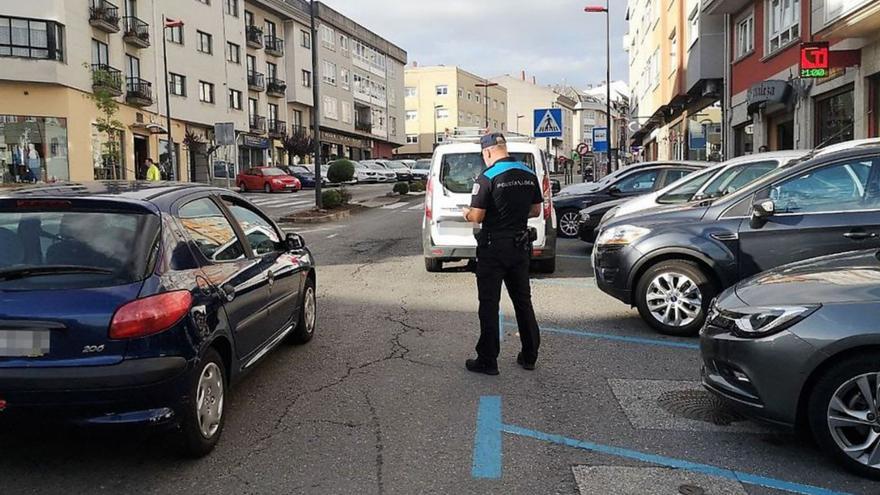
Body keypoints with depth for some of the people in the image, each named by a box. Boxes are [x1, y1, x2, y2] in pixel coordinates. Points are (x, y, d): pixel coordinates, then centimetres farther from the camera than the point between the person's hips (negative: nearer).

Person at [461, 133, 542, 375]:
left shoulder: (487, 177, -16)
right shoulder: (530, 174, 4)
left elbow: (477, 216, -17)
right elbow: (535, 211, 10)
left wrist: (466, 213, 4)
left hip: (494, 248, -6)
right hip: (521, 245, 6)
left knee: (489, 304, 2)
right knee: (523, 300, 16)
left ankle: (488, 360, 8)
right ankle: (529, 356, 23)